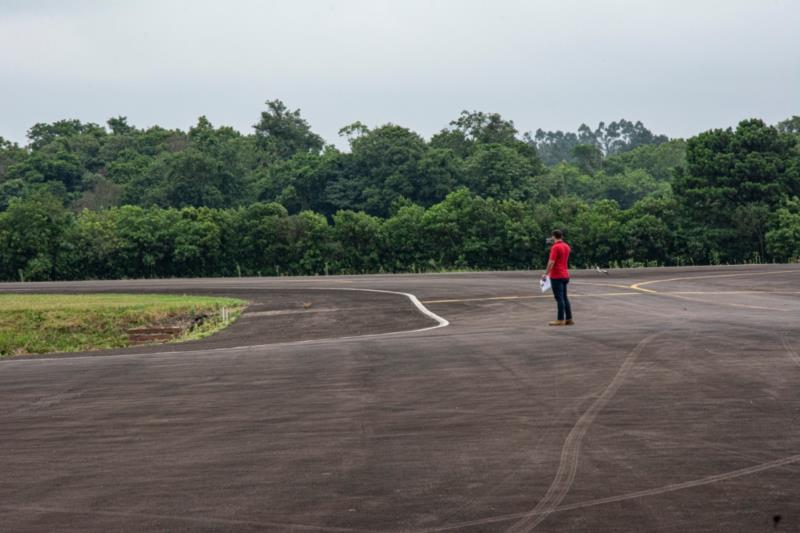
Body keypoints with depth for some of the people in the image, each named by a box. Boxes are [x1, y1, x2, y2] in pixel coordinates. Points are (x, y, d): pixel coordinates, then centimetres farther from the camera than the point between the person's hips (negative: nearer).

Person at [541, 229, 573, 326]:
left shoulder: (555, 247, -15)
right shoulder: (566, 246, 11)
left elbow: (551, 262, -20)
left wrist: (546, 274, -14)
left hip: (556, 276, -8)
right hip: (565, 275, 8)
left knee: (559, 298, -7)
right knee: (564, 297, 12)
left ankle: (560, 320, -6)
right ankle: (569, 319, 10)